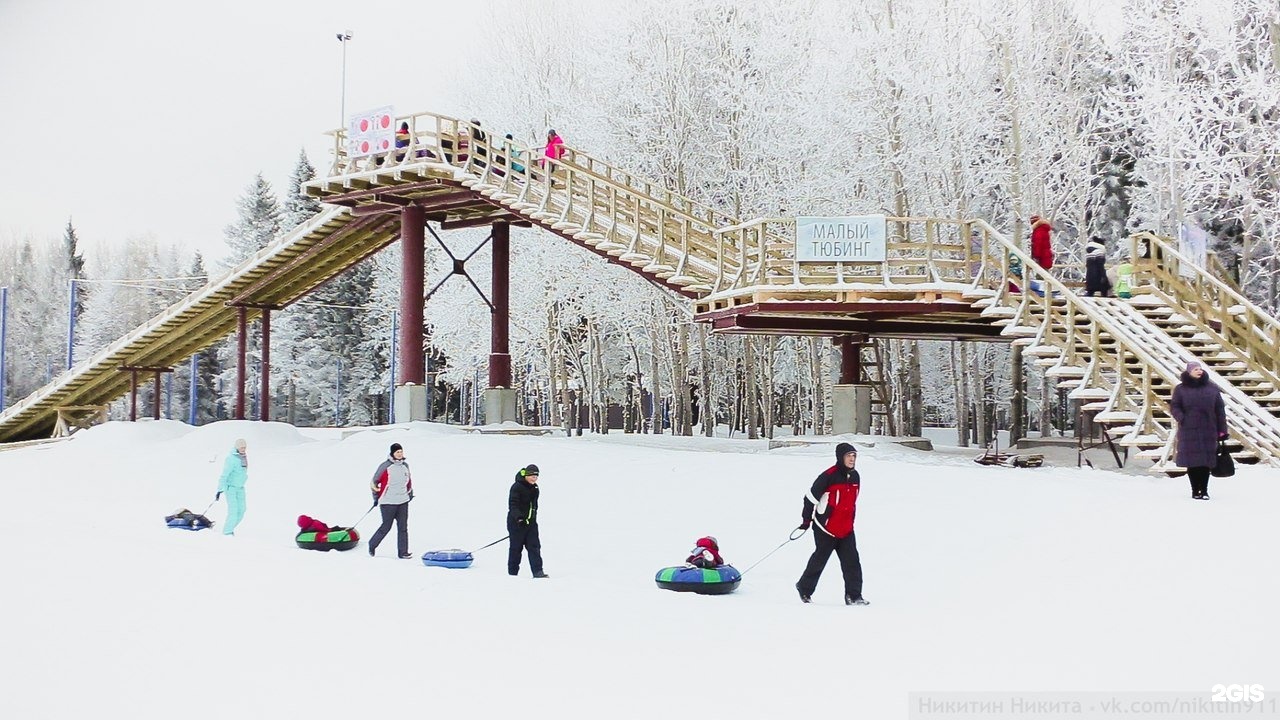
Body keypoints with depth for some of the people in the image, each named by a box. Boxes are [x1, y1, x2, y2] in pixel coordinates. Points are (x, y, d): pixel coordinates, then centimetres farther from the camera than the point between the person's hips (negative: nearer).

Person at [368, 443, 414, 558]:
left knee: (403, 527, 2)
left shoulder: (405, 465, 8)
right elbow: (375, 481, -3)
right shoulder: (385, 466, -10)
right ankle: (372, 545, 23)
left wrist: (410, 493, 20)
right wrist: (376, 497, 1)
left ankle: (402, 552, 6)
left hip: (403, 501, 5)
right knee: (386, 527, 0)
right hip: (388, 502, -5)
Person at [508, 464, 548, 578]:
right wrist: (518, 517, -36)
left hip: (530, 522, 6)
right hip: (516, 522, -6)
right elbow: (513, 504, -22)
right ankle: (512, 573, 13)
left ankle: (537, 572, -6)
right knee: (516, 548, 2)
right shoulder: (517, 487, -14)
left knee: (534, 546, -3)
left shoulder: (535, 488, 10)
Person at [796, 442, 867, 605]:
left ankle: (853, 595, 1)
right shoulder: (829, 476, -17)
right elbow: (811, 496, -11)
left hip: (846, 529, 6)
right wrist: (807, 519, -5)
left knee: (852, 561, -2)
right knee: (819, 560, 6)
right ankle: (805, 588, 25)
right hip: (826, 528, -6)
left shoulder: (855, 476, 5)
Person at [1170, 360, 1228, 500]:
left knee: (1206, 461, 1)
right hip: (1189, 431, -1)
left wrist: (1222, 430, 4)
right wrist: (1182, 419, -15)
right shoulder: (1181, 389, 5)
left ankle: (1204, 490, 9)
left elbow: (1220, 410, 8)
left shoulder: (1212, 388, 9)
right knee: (1192, 461, 1)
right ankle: (1195, 490, 11)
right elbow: (1174, 406, 4)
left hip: (1208, 431, 1)